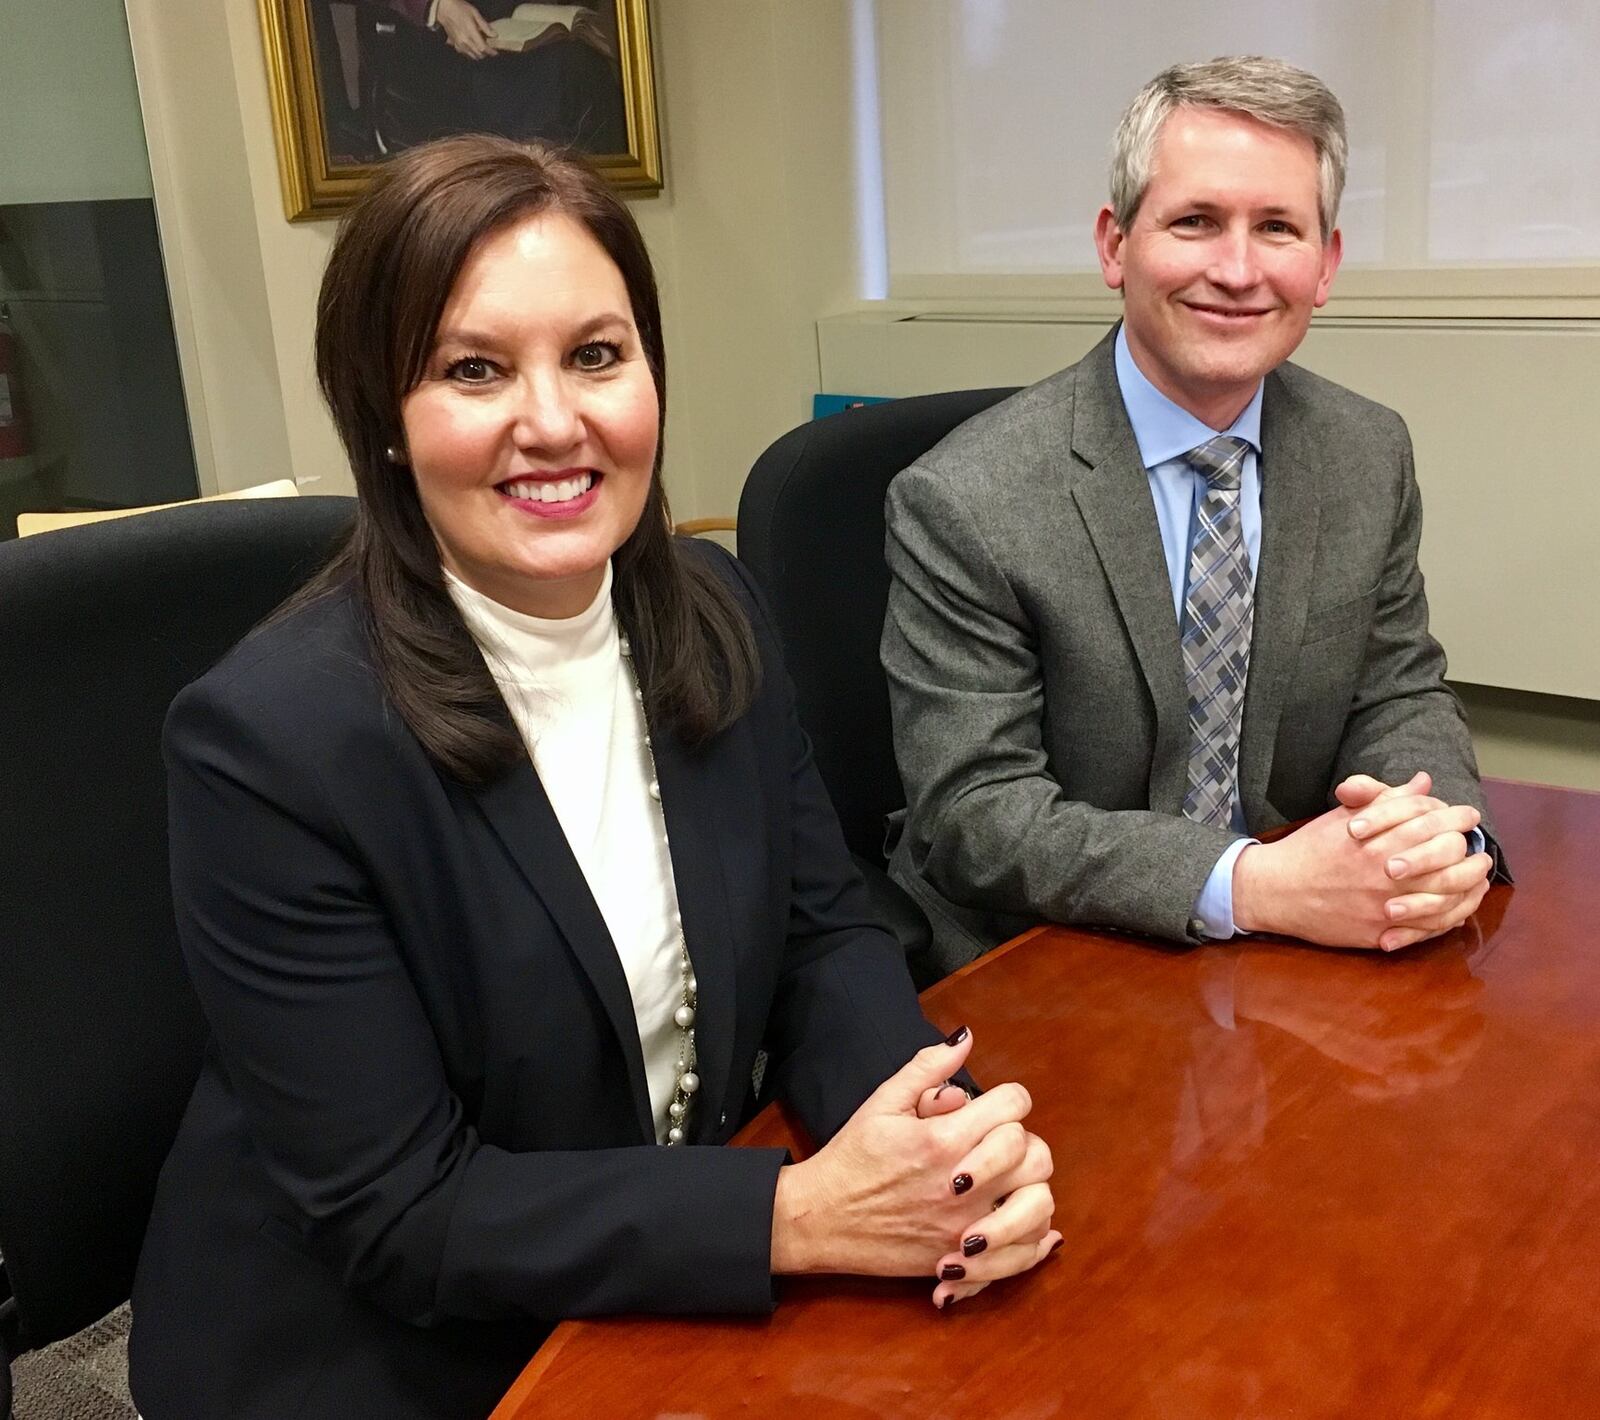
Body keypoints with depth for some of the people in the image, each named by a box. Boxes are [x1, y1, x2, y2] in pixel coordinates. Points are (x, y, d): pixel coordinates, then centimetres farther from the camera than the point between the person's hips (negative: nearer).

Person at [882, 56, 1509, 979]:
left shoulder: (1370, 456, 1)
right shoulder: (964, 504, -16)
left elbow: (1401, 694, 7)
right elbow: (974, 814, -17)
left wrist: (1439, 834, -16)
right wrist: (1252, 885, -27)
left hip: (1297, 957, 4)